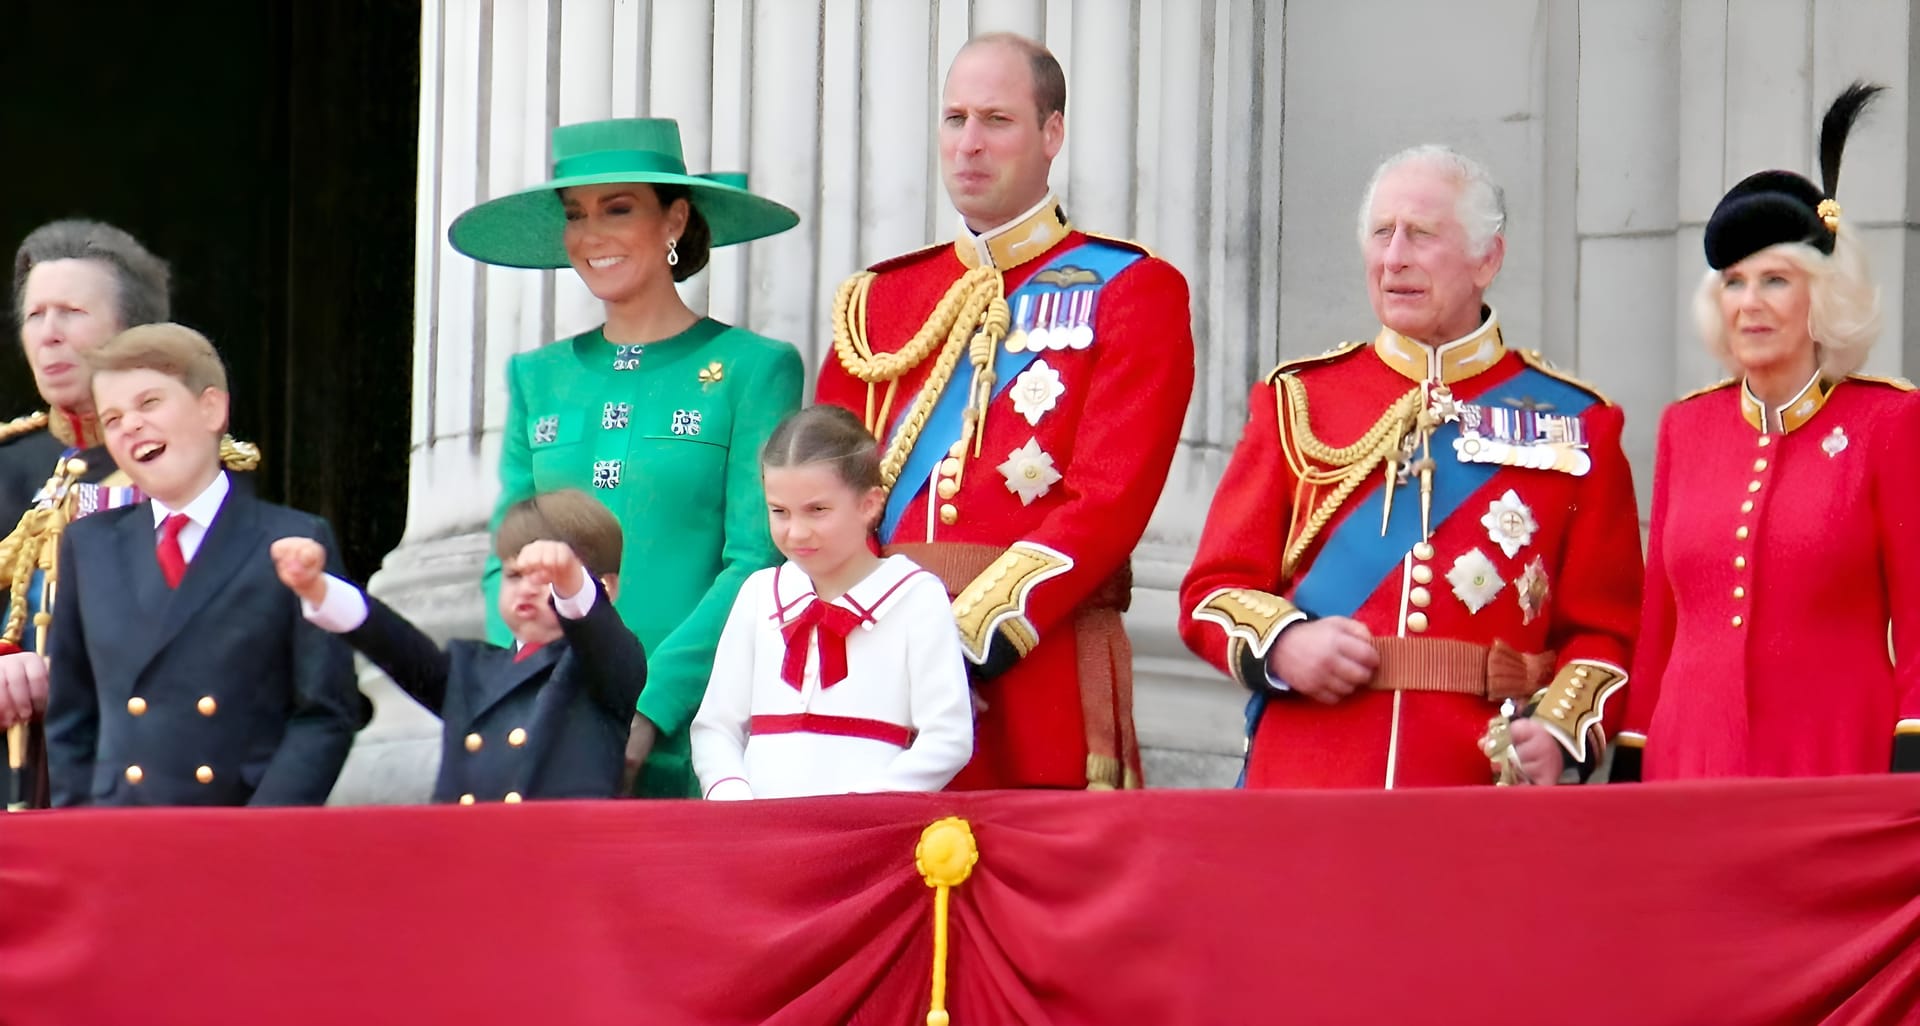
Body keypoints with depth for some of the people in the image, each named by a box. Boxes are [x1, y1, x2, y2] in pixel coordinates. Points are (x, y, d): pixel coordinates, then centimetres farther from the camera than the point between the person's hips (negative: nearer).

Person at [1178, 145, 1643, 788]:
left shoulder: (1575, 427, 8)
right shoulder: (1297, 402, 12)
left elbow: (1606, 627, 6)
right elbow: (1215, 589, 11)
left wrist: (1557, 729, -12)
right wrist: (1281, 644, -10)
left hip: (1485, 786, 0)